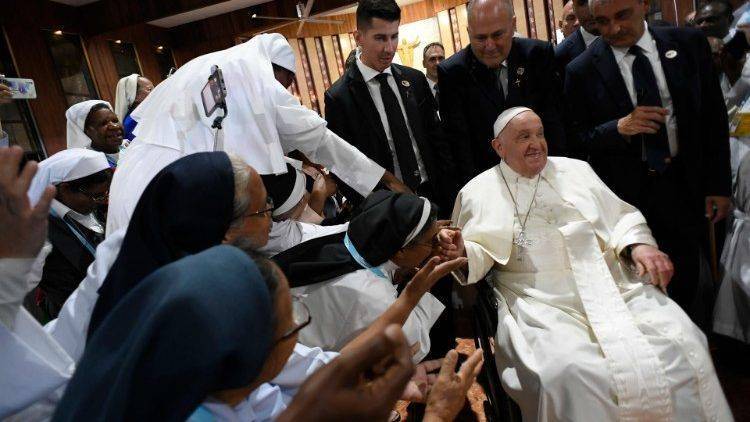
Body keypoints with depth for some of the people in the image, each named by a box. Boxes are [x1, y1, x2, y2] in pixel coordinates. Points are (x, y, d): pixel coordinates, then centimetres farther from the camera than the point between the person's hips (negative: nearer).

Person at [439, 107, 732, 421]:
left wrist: (639, 245, -3)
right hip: (540, 303, -3)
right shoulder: (478, 192, 8)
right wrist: (462, 251, -16)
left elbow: (621, 217, 17)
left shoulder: (576, 170, 17)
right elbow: (478, 256, 7)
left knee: (682, 342, -15)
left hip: (614, 285, 4)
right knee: (566, 372, -30)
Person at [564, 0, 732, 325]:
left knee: (687, 282, 14)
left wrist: (719, 185, 2)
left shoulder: (690, 44, 0)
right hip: (626, 192, -2)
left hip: (685, 185, 2)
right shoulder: (582, 70, -7)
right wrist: (619, 127, -23)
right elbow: (576, 138, -4)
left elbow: (714, 117, 4)